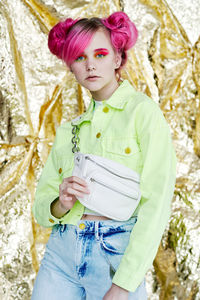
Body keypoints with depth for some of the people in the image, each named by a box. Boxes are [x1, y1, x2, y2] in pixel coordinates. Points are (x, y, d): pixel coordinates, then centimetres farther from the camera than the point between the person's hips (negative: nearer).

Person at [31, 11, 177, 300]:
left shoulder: (143, 111, -3)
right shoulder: (68, 130, 13)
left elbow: (157, 203, -12)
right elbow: (40, 206, 12)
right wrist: (60, 205, -11)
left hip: (118, 255, -4)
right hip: (62, 252, 4)